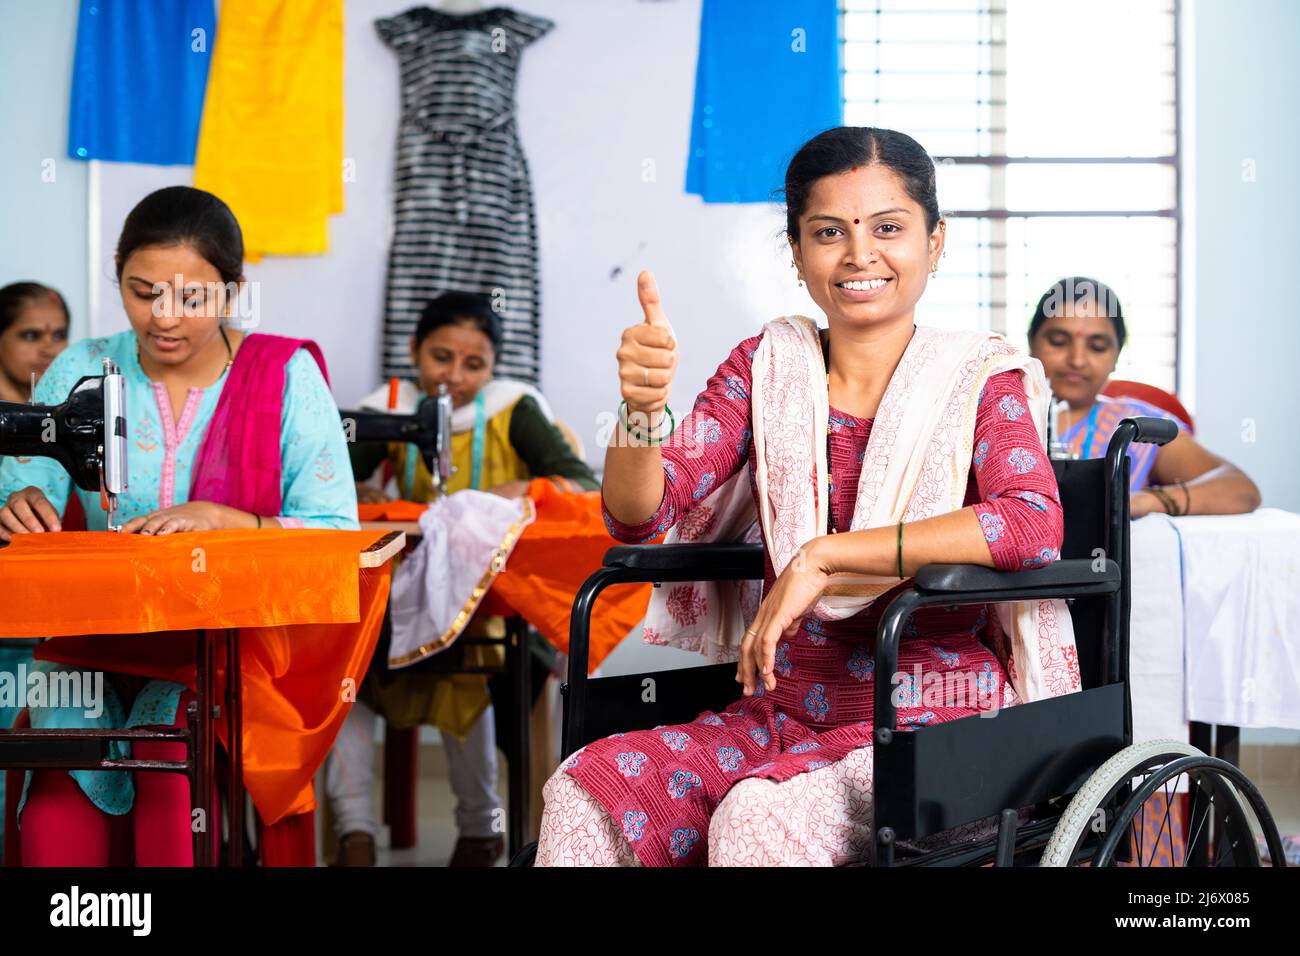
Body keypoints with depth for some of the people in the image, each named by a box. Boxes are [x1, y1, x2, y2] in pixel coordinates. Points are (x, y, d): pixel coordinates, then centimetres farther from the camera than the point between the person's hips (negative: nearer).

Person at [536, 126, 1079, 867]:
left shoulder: (979, 379, -2)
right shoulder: (769, 366, 8)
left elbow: (1034, 525, -22)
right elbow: (638, 515, 0)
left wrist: (823, 557, -23)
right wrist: (643, 408, -22)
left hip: (933, 728, -4)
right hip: (783, 714, 4)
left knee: (757, 820, -32)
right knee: (585, 791, -21)